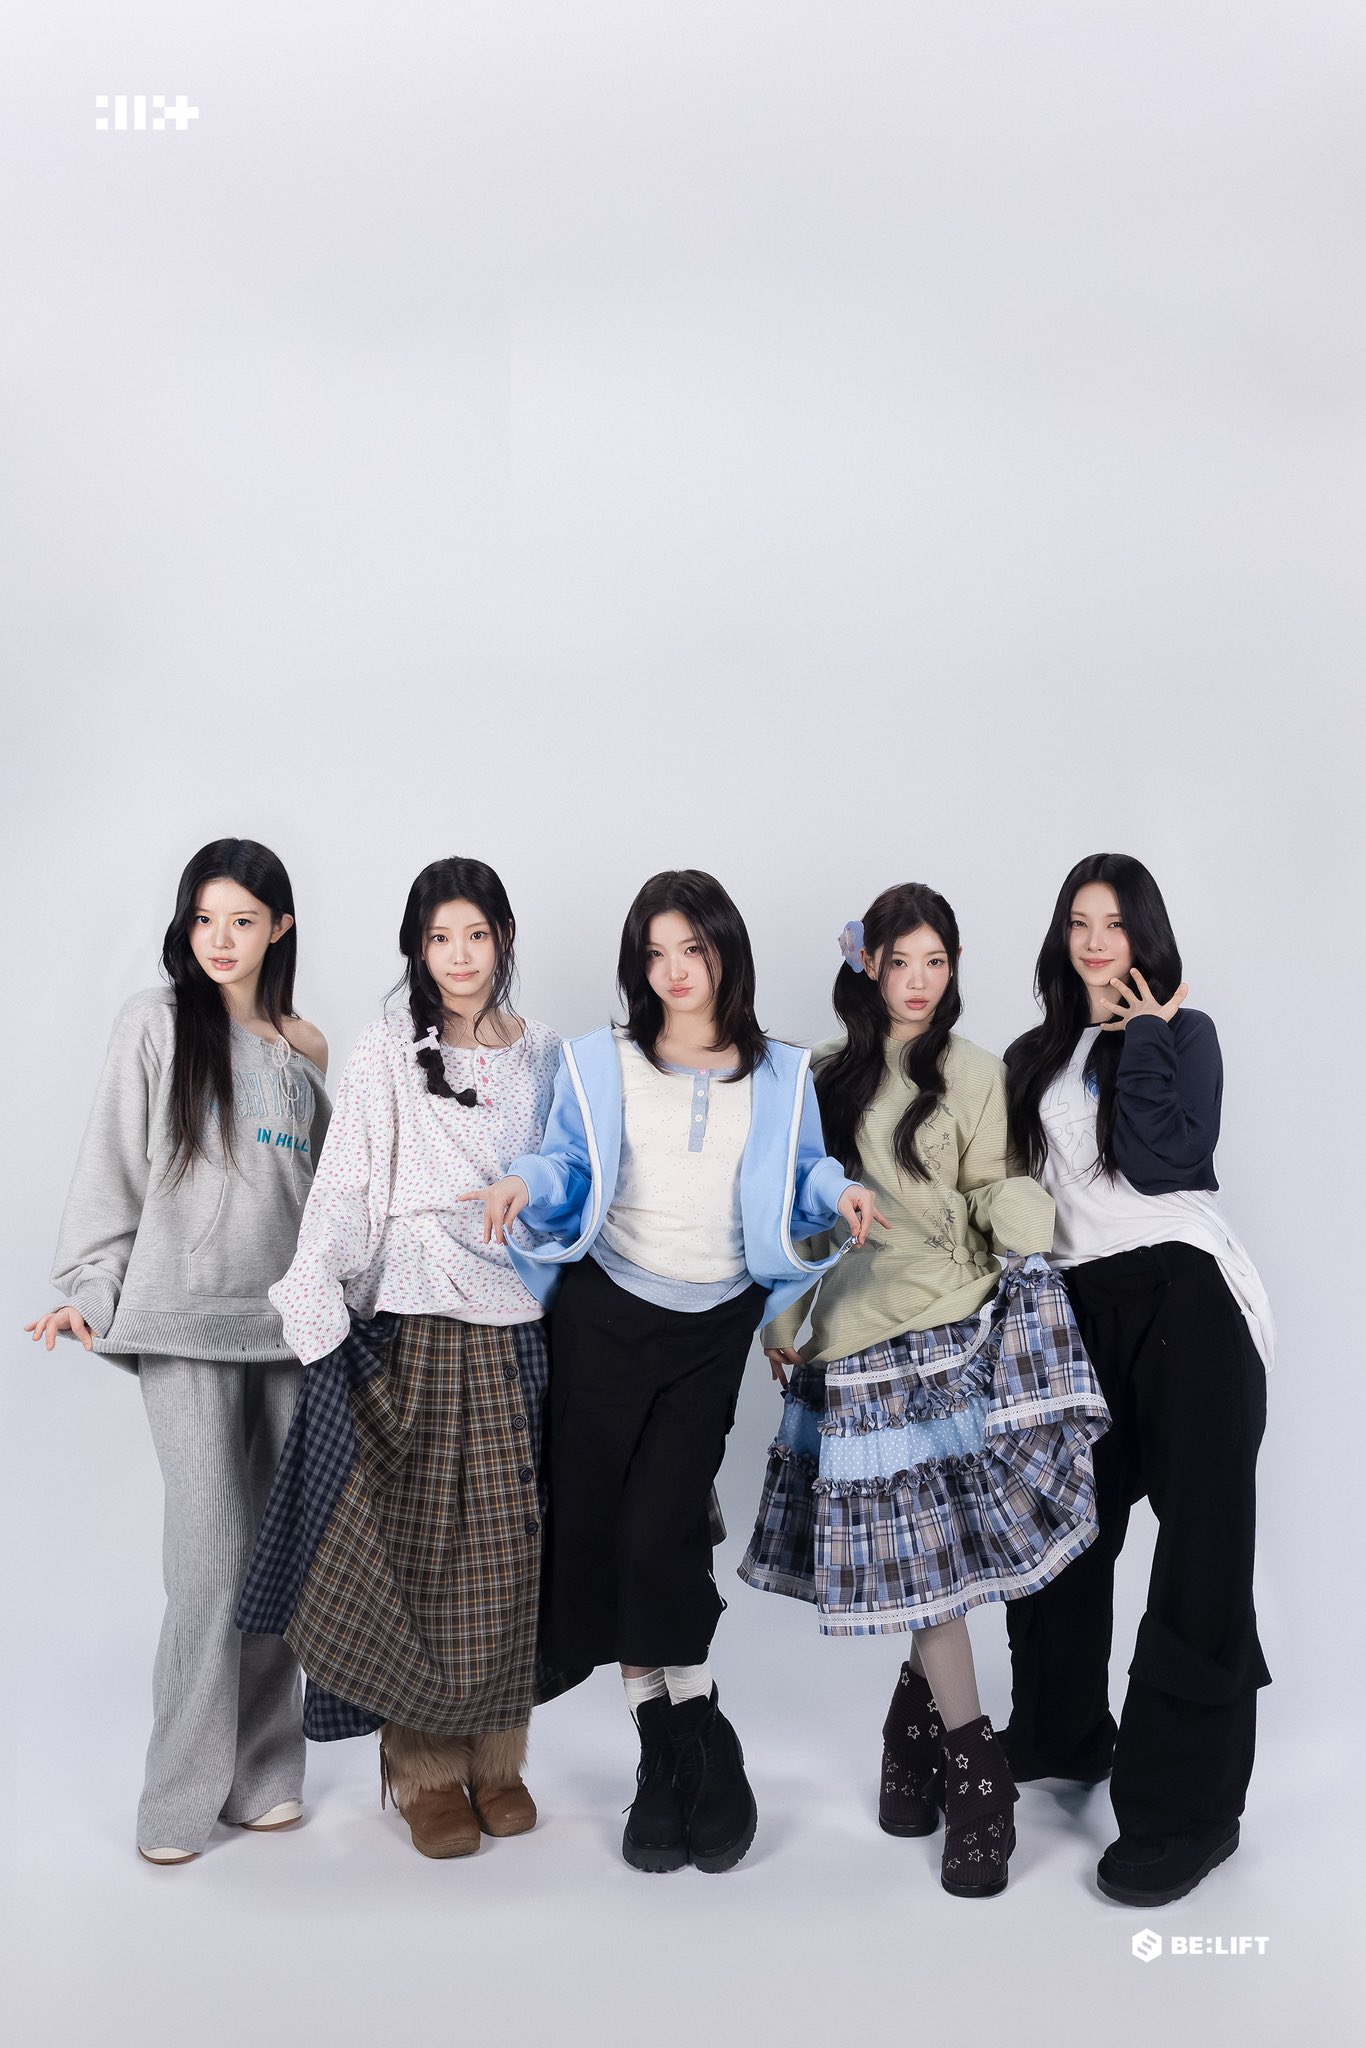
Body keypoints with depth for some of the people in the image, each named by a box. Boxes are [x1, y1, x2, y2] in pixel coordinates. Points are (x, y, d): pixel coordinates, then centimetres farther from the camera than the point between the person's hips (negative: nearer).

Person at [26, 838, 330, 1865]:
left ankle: (265, 1772, 19)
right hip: (185, 1319, -4)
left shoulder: (308, 1046, 12)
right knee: (212, 1551, -7)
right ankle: (183, 1795, 5)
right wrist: (88, 1289, -5)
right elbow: (112, 1164, 0)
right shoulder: (157, 1022, 1)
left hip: (290, 1318, 4)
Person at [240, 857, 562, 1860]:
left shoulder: (544, 1054, 9)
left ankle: (497, 1756, 21)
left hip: (519, 1333, 3)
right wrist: (316, 1309, -14)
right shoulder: (388, 1054, -1)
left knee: (510, 1547, 7)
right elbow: (342, 1193, -5)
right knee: (421, 1544, 1)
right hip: (417, 1331, -3)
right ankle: (424, 1767, 15)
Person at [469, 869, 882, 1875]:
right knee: (597, 1524, 1)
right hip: (605, 1315, 1)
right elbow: (570, 1165, 9)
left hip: (714, 1328, -1)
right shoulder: (600, 1064, 4)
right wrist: (528, 1183, -12)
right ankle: (666, 1751, 17)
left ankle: (696, 1740, 12)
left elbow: (800, 1180, 12)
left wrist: (839, 1192, -9)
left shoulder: (780, 1076, 6)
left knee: (660, 1529, -10)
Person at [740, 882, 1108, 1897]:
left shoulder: (974, 1074, 0)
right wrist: (782, 1319, 13)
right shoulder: (828, 1075, 11)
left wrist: (1022, 1214, -24)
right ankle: (973, 1770, 12)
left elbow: (995, 1190, -1)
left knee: (929, 1545, -6)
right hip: (856, 1334, 3)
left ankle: (917, 1729, 14)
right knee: (914, 1549, 2)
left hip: (950, 1324, -3)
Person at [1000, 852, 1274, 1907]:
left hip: (1186, 1299, -5)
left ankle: (1186, 1809, 1)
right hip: (1078, 1304, 5)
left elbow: (1161, 1162, -13)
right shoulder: (1036, 1055, 16)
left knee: (1201, 1544, -4)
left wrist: (1141, 1040, -9)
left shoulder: (1183, 1033, 1)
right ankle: (1064, 1735, 32)